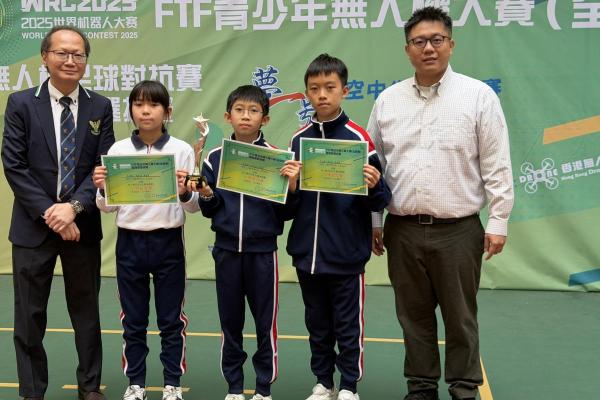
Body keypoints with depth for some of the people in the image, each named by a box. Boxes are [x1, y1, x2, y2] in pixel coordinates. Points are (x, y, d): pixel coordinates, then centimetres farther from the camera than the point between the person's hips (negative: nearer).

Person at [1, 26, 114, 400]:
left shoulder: (100, 107, 3)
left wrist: (74, 207, -16)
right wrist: (48, 212, -15)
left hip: (82, 225, 1)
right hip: (33, 226, -1)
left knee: (86, 311, 13)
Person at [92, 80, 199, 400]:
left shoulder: (182, 151, -4)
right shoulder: (118, 150, 0)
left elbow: (194, 206, -1)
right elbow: (107, 206, 4)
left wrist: (185, 193, -21)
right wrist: (101, 188, -16)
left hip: (169, 242, -1)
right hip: (130, 242, 1)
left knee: (171, 319, 8)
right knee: (133, 319, 11)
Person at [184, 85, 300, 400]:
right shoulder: (214, 158, 3)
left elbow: (285, 212, -2)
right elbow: (208, 210, 9)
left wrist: (292, 185, -18)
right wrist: (206, 196, -12)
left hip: (262, 250, -2)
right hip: (226, 250, 2)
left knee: (265, 323, 6)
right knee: (230, 323, 11)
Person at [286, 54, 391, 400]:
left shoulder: (358, 137, -8)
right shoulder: (299, 139, 4)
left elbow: (379, 200, -7)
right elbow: (290, 200, 10)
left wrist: (374, 186, -28)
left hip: (346, 254, -4)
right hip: (306, 252, 4)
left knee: (348, 326, 9)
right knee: (317, 325, 17)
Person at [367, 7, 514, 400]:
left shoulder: (478, 95, -2)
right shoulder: (388, 100, 7)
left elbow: (497, 167, -3)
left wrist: (498, 222, -6)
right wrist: (373, 221, 9)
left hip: (458, 230, -3)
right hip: (403, 230, 3)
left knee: (461, 318, 6)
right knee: (414, 316, 12)